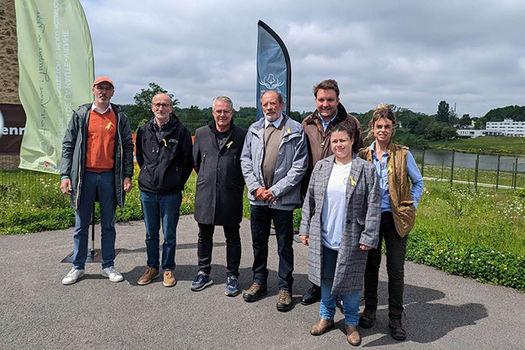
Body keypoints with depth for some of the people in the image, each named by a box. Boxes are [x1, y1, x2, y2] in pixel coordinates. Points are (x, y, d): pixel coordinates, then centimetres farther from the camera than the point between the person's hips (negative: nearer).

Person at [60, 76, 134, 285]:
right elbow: (68, 145, 4)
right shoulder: (81, 115, 6)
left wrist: (127, 175, -2)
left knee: (108, 225, 9)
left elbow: (128, 147, 7)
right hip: (85, 176, 0)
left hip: (109, 177, 0)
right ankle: (78, 267, 22)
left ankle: (108, 266, 20)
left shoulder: (120, 117, 7)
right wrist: (65, 175, -4)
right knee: (81, 225, 8)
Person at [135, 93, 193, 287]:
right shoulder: (144, 130, 5)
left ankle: (168, 269, 22)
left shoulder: (180, 130, -5)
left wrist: (178, 182, 5)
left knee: (169, 235, 6)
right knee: (151, 234, 14)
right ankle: (152, 267, 28)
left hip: (171, 193, -3)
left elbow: (188, 160, 1)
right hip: (147, 191, 3)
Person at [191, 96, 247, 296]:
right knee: (204, 236, 13)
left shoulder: (241, 135, -2)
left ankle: (232, 276, 21)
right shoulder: (201, 133, 6)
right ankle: (204, 273, 28)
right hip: (205, 194, 3)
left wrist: (236, 184, 3)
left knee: (232, 238, 8)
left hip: (231, 196, -2)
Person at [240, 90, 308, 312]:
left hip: (282, 199, -4)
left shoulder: (296, 130, -4)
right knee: (258, 243, 16)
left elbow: (299, 166, -9)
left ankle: (285, 288, 23)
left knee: (284, 246, 7)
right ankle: (259, 282, 33)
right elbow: (245, 160, 8)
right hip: (258, 197, 4)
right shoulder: (254, 129, 8)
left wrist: (276, 190, -13)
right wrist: (255, 187, -5)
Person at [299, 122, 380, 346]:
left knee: (349, 281, 9)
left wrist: (369, 237, -10)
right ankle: (326, 317, 35)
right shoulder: (321, 167, 4)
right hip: (323, 238, 3)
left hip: (350, 241, -3)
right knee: (326, 279, 16)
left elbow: (373, 207, -6)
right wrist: (305, 230, 7)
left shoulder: (366, 170, -6)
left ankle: (351, 322, 30)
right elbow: (309, 200, 8)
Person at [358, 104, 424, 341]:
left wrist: (410, 207, 0)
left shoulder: (403, 154, -3)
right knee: (371, 264, 12)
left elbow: (418, 182, 8)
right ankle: (370, 309, 30)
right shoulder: (363, 155, 3)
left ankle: (395, 319, 18)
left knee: (396, 269, 4)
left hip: (395, 218, -2)